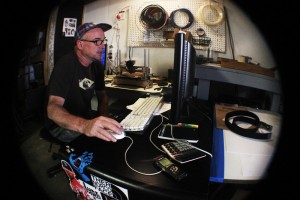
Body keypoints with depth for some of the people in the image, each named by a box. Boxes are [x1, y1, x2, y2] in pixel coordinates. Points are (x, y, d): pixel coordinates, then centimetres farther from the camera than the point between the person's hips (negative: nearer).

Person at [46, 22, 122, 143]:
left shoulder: (97, 65, 1)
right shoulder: (65, 65, -22)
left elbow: (102, 95, 7)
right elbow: (53, 108, -33)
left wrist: (104, 118, -16)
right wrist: (83, 125, -54)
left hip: (86, 117, 7)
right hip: (62, 124, -7)